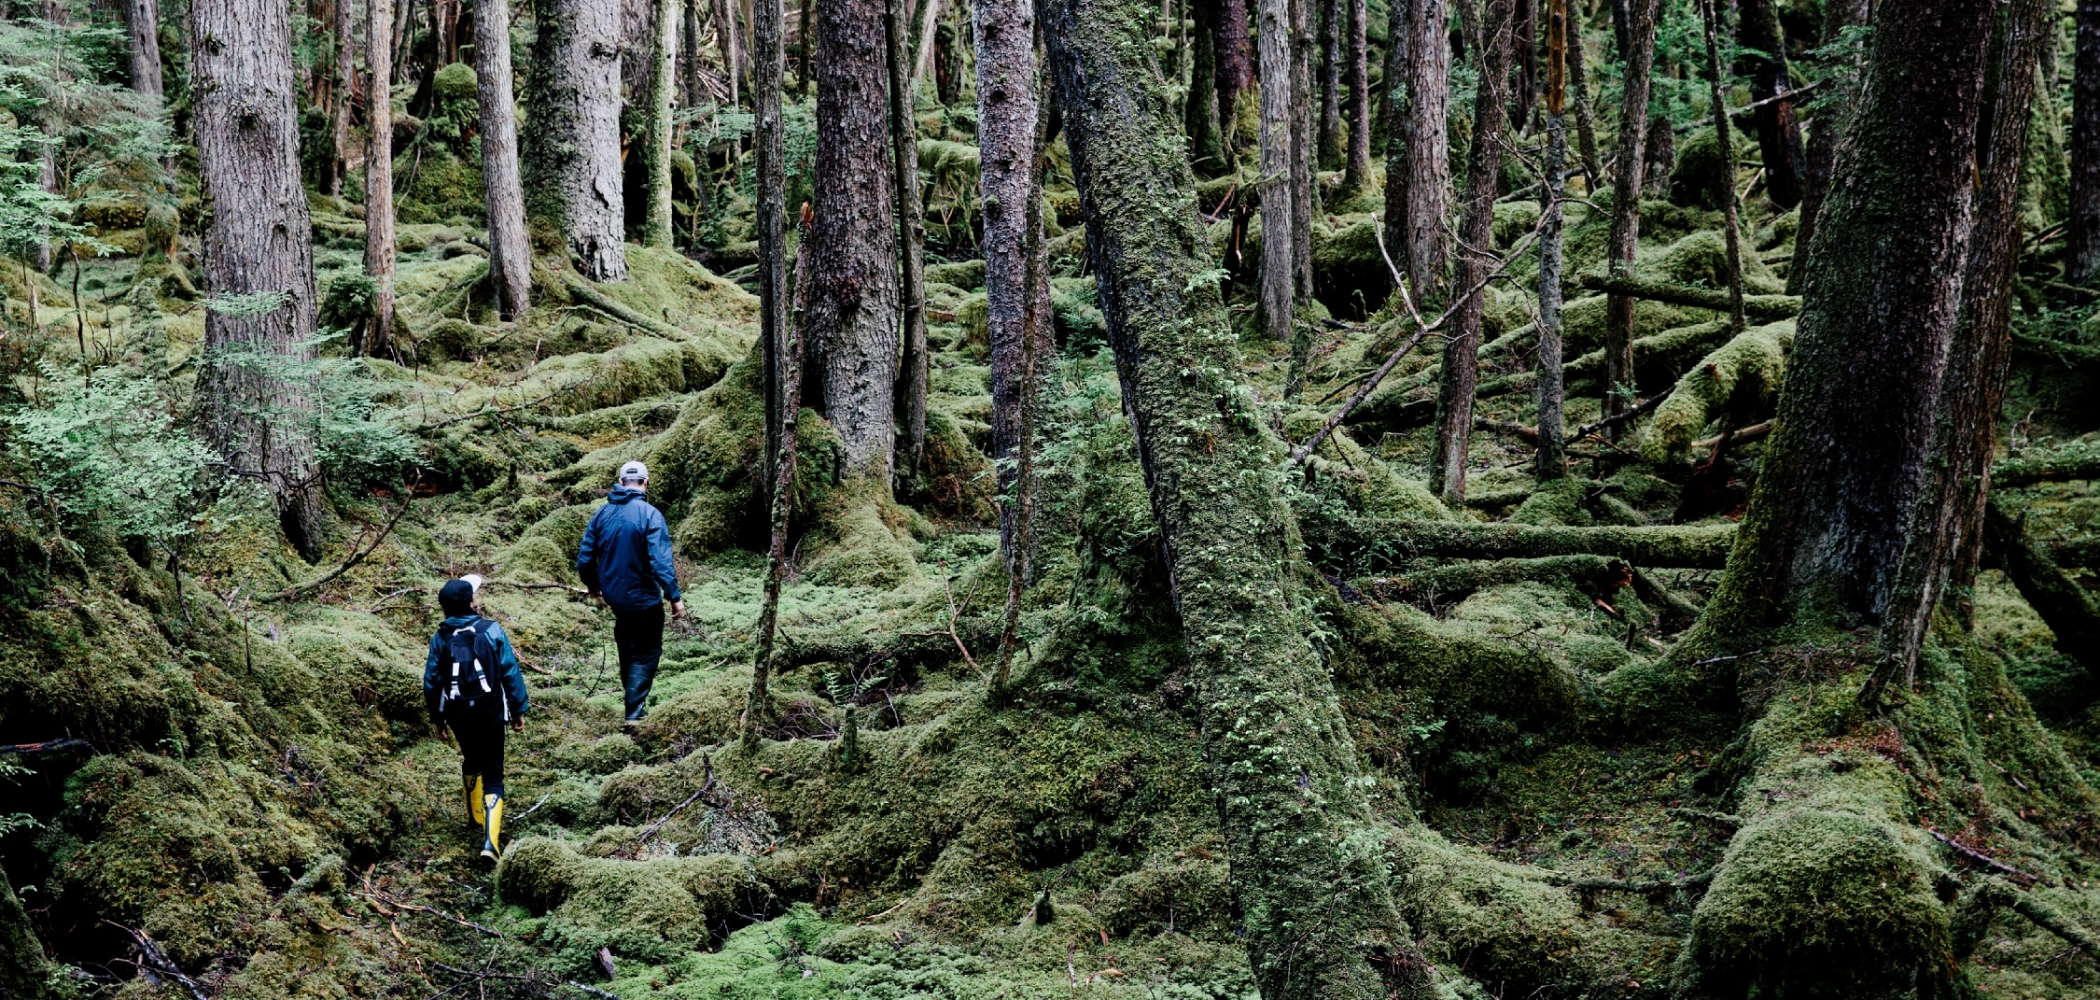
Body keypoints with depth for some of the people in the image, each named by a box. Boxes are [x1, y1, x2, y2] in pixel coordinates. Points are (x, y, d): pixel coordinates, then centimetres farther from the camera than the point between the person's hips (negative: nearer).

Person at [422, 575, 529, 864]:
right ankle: (490, 841, -15)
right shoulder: (491, 631, -10)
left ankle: (476, 817, 47)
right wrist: (519, 709, 0)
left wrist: (438, 719, 14)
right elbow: (510, 672, -10)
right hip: (490, 713, -3)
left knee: (471, 761, 30)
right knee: (492, 774, 1)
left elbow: (431, 682, 1)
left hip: (459, 715, 3)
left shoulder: (440, 639, -3)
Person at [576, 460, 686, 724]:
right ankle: (634, 710, 0)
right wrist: (674, 596, -19)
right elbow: (661, 561, -25)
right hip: (643, 597, -5)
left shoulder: (602, 513, -2)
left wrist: (593, 585, 20)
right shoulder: (649, 514, -18)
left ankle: (631, 692, 41)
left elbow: (584, 558, 2)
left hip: (613, 594, 5)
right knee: (647, 652, 8)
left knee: (627, 641, 27)